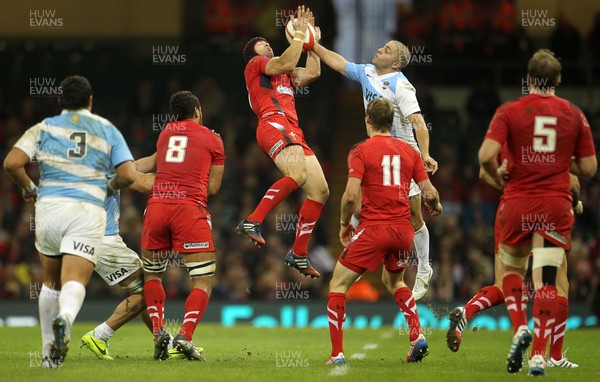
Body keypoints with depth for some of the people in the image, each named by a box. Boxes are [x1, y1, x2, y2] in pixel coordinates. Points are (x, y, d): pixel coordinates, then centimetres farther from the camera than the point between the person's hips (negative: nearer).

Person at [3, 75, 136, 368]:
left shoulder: (44, 128, 11)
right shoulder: (108, 130, 12)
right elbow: (128, 175, 3)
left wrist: (28, 188, 16)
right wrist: (110, 186, 24)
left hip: (50, 206, 1)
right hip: (89, 211, -1)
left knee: (51, 282, 19)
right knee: (74, 282, -10)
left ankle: (49, 351, 20)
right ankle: (65, 318, -44)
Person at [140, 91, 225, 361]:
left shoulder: (165, 134, 20)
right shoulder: (213, 140, 11)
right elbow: (213, 188, 11)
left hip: (156, 206, 3)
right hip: (190, 207, -3)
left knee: (151, 274, 21)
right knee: (203, 281, 2)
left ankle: (158, 331, 4)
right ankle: (185, 336, -17)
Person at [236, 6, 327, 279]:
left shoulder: (283, 74, 35)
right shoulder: (255, 64, 11)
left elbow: (312, 72, 30)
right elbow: (286, 63, -6)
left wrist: (312, 40, 30)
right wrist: (299, 35, 4)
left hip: (294, 133, 9)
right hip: (274, 125, -9)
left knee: (321, 191, 2)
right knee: (298, 174, -35)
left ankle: (298, 255, 4)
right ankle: (252, 222, -38)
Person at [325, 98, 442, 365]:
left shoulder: (361, 151, -4)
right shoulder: (409, 151, 9)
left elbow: (351, 195, -13)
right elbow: (430, 194, 6)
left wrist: (344, 224, 4)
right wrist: (435, 207, 29)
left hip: (374, 228, -5)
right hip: (403, 229, 5)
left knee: (338, 285, 8)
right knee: (394, 281, 31)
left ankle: (337, 353, -2)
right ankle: (417, 336, 12)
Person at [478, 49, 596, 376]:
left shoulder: (509, 112, -3)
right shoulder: (574, 115, 3)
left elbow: (486, 155, -15)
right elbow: (588, 167, 5)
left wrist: (498, 178, 5)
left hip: (517, 202, 0)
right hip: (556, 206, 0)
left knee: (511, 270, 20)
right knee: (546, 280, -1)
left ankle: (520, 329, -2)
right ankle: (539, 354, -9)